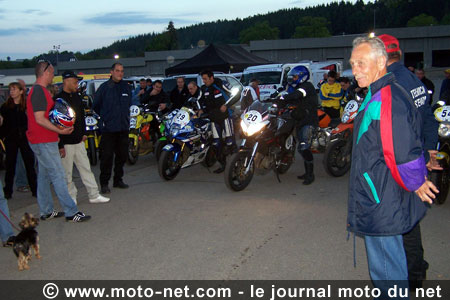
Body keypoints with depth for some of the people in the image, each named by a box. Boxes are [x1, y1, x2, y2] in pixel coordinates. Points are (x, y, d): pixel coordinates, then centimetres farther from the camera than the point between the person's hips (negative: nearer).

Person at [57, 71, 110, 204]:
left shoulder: (77, 97, 11)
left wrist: (84, 133, 15)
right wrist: (60, 145, -17)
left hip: (78, 141, 7)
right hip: (66, 143, -7)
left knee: (86, 168, 10)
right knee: (67, 173, 3)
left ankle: (94, 195, 16)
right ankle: (71, 198, 15)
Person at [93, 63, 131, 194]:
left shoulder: (126, 87, 9)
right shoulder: (104, 87, -4)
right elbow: (95, 105, 5)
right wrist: (104, 117, 8)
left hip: (124, 127, 5)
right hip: (108, 128, -5)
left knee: (122, 155, 10)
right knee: (107, 156, -4)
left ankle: (118, 180, 24)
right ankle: (104, 183, 5)